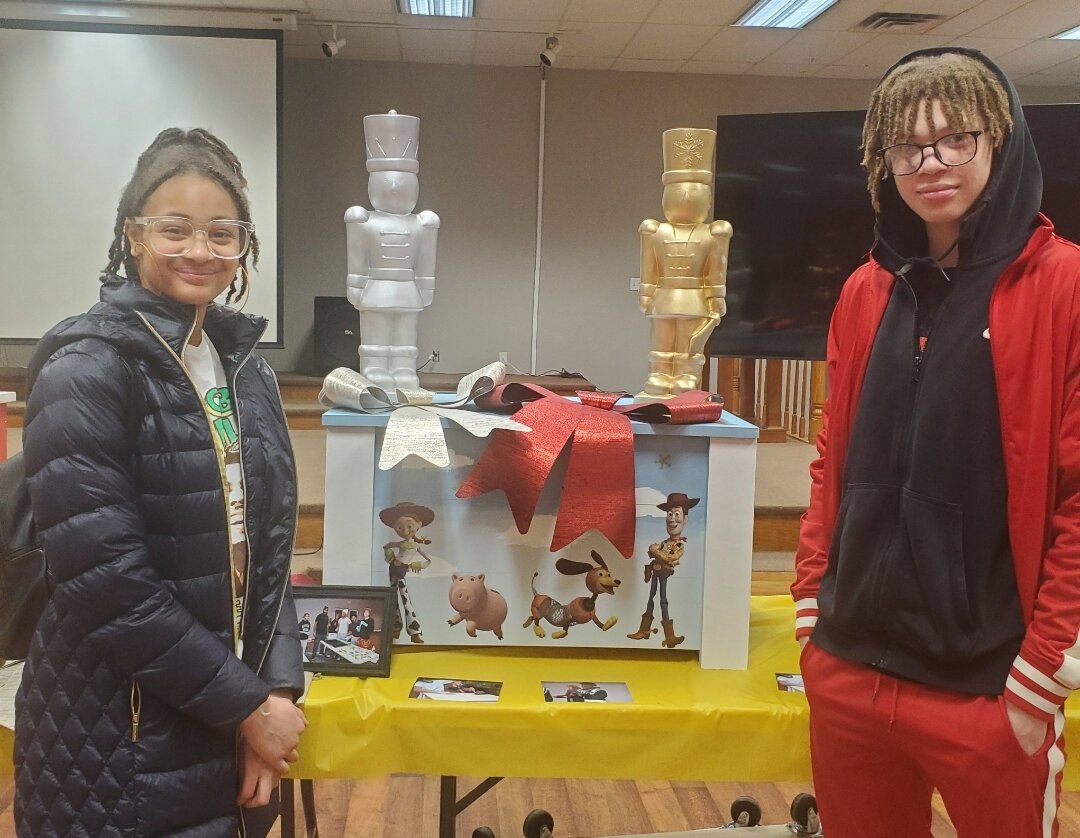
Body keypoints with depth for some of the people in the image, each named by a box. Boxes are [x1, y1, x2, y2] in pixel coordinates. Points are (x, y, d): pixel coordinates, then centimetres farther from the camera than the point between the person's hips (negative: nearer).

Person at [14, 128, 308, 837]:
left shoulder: (245, 367, 6)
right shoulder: (86, 371, -14)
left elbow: (268, 546, 6)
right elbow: (106, 582, -20)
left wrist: (277, 690, -6)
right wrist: (247, 704, -16)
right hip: (122, 748, -6)